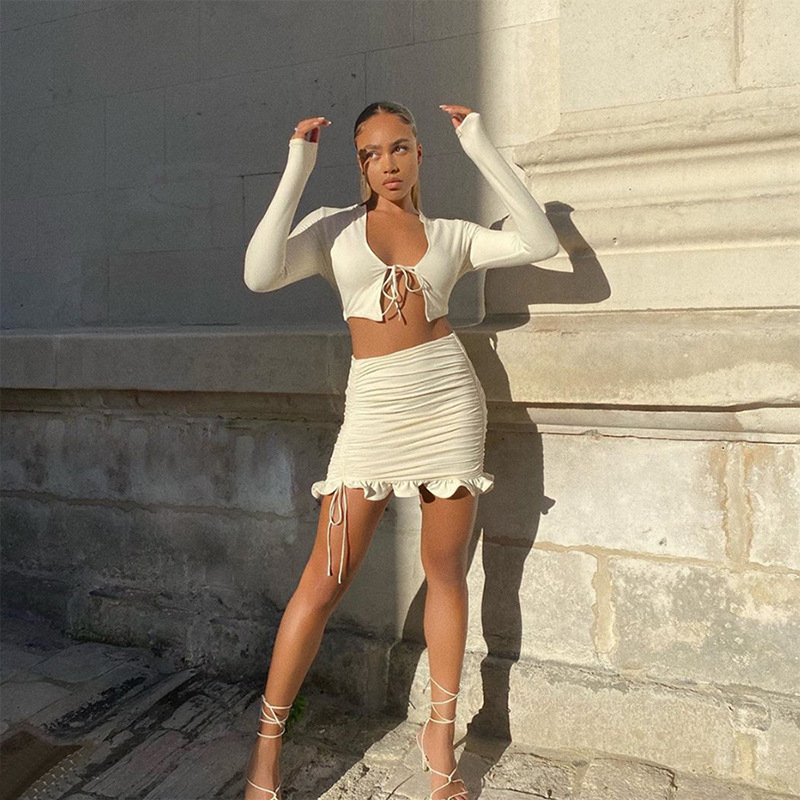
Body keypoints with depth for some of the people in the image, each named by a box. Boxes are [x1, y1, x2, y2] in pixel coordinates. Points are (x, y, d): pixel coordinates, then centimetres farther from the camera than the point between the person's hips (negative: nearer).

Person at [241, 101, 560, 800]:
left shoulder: (449, 235, 11)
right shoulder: (334, 226, 8)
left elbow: (541, 243, -1)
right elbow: (260, 274, -9)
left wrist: (482, 150, 1)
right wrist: (298, 169, -6)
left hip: (449, 398, 2)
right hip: (374, 404, -1)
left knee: (446, 571, 7)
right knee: (326, 578, -1)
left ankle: (439, 736, 26)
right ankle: (267, 741, 17)